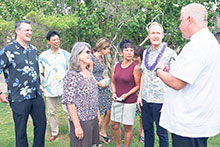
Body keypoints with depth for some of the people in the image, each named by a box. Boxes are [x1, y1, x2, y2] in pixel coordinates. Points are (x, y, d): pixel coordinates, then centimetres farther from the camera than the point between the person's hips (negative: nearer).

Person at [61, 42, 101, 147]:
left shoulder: (89, 72, 7)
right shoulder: (72, 75, -18)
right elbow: (70, 103, -19)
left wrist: (98, 113, 16)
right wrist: (77, 126, -19)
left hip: (93, 118, 7)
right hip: (81, 120, -7)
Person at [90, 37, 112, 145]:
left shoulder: (102, 57, 12)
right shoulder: (92, 58, -14)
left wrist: (106, 78, 6)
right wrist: (100, 84, -10)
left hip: (103, 88, 8)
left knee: (109, 111, 7)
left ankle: (103, 132, 26)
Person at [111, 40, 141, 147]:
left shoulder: (135, 68, -10)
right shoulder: (116, 66, 3)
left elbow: (138, 86, -7)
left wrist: (126, 95, -16)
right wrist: (114, 92, -3)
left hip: (129, 102, -5)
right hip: (117, 101, 5)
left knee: (127, 127, 6)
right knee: (114, 125, 14)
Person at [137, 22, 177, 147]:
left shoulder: (170, 53, -8)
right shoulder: (146, 52, 9)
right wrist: (140, 95, 10)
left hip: (160, 100, -5)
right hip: (145, 99, 5)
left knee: (162, 132, 8)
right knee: (147, 129, 17)